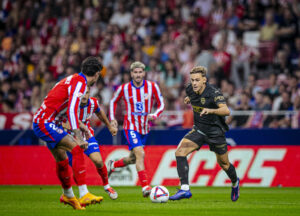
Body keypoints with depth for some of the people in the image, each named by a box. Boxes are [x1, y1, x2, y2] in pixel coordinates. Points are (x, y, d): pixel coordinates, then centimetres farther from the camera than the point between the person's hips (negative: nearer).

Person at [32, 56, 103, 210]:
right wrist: (78, 138, -28)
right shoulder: (79, 82, -15)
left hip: (41, 123, 10)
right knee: (76, 149, -20)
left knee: (62, 160, 22)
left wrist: (79, 126, 30)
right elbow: (72, 110, -26)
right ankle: (84, 195, -27)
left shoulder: (73, 79, 15)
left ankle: (68, 196, 41)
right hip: (45, 123, -10)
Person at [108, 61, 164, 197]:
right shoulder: (124, 88, -6)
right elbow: (113, 101, 12)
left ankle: (112, 165, 45)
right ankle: (145, 187, -25)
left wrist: (154, 115, -14)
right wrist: (112, 118, 1)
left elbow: (161, 104, 5)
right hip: (131, 127, -4)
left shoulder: (152, 87, -5)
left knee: (133, 159, 15)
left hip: (144, 129, 4)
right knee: (140, 154, -23)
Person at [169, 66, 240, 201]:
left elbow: (226, 110, -42)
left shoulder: (214, 93, -24)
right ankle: (184, 189, -22)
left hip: (215, 131, -4)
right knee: (180, 152, -19)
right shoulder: (190, 89, -6)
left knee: (223, 164, 10)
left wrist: (211, 110, -54)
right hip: (199, 129, 4)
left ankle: (235, 183, 44)